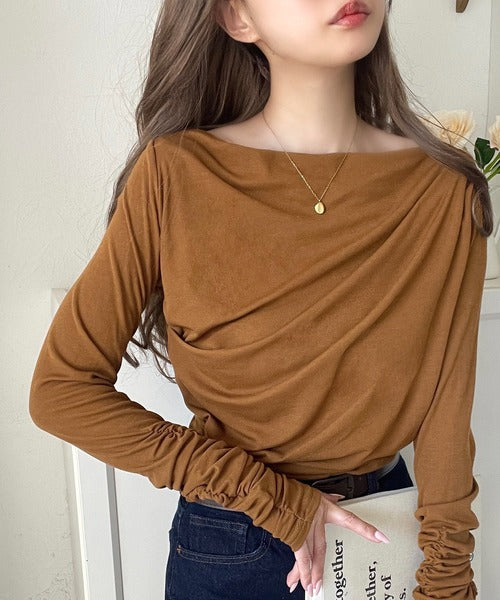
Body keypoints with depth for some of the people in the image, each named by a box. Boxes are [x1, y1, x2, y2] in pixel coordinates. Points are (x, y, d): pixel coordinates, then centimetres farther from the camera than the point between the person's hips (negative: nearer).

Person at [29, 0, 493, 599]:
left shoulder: (446, 194, -13)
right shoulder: (175, 175, -18)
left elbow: (444, 421, -9)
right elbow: (61, 389, -15)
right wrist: (270, 497, -16)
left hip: (386, 536, 2)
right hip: (225, 548, -1)